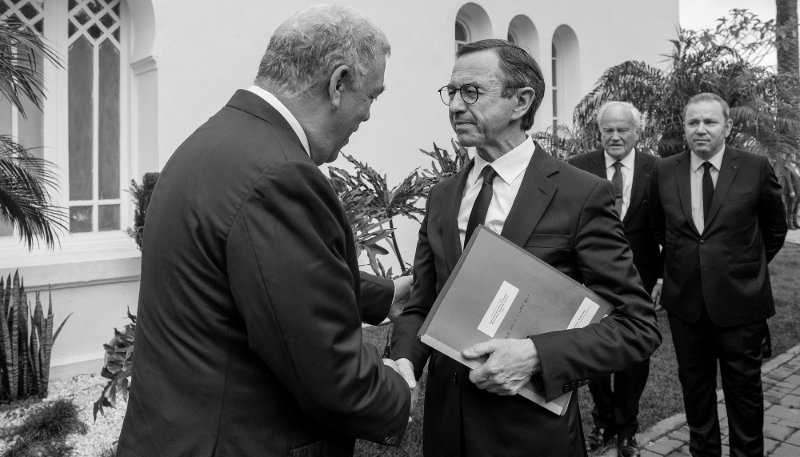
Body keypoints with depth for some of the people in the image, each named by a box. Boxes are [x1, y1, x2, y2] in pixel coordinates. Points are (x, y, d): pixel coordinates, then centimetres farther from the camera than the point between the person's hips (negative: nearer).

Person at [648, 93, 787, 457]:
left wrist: (747, 267, 10)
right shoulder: (663, 172, -1)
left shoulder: (756, 168, -6)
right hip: (685, 301, 2)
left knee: (744, 387, 11)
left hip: (740, 301, -2)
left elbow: (775, 230, 7)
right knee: (694, 385, 15)